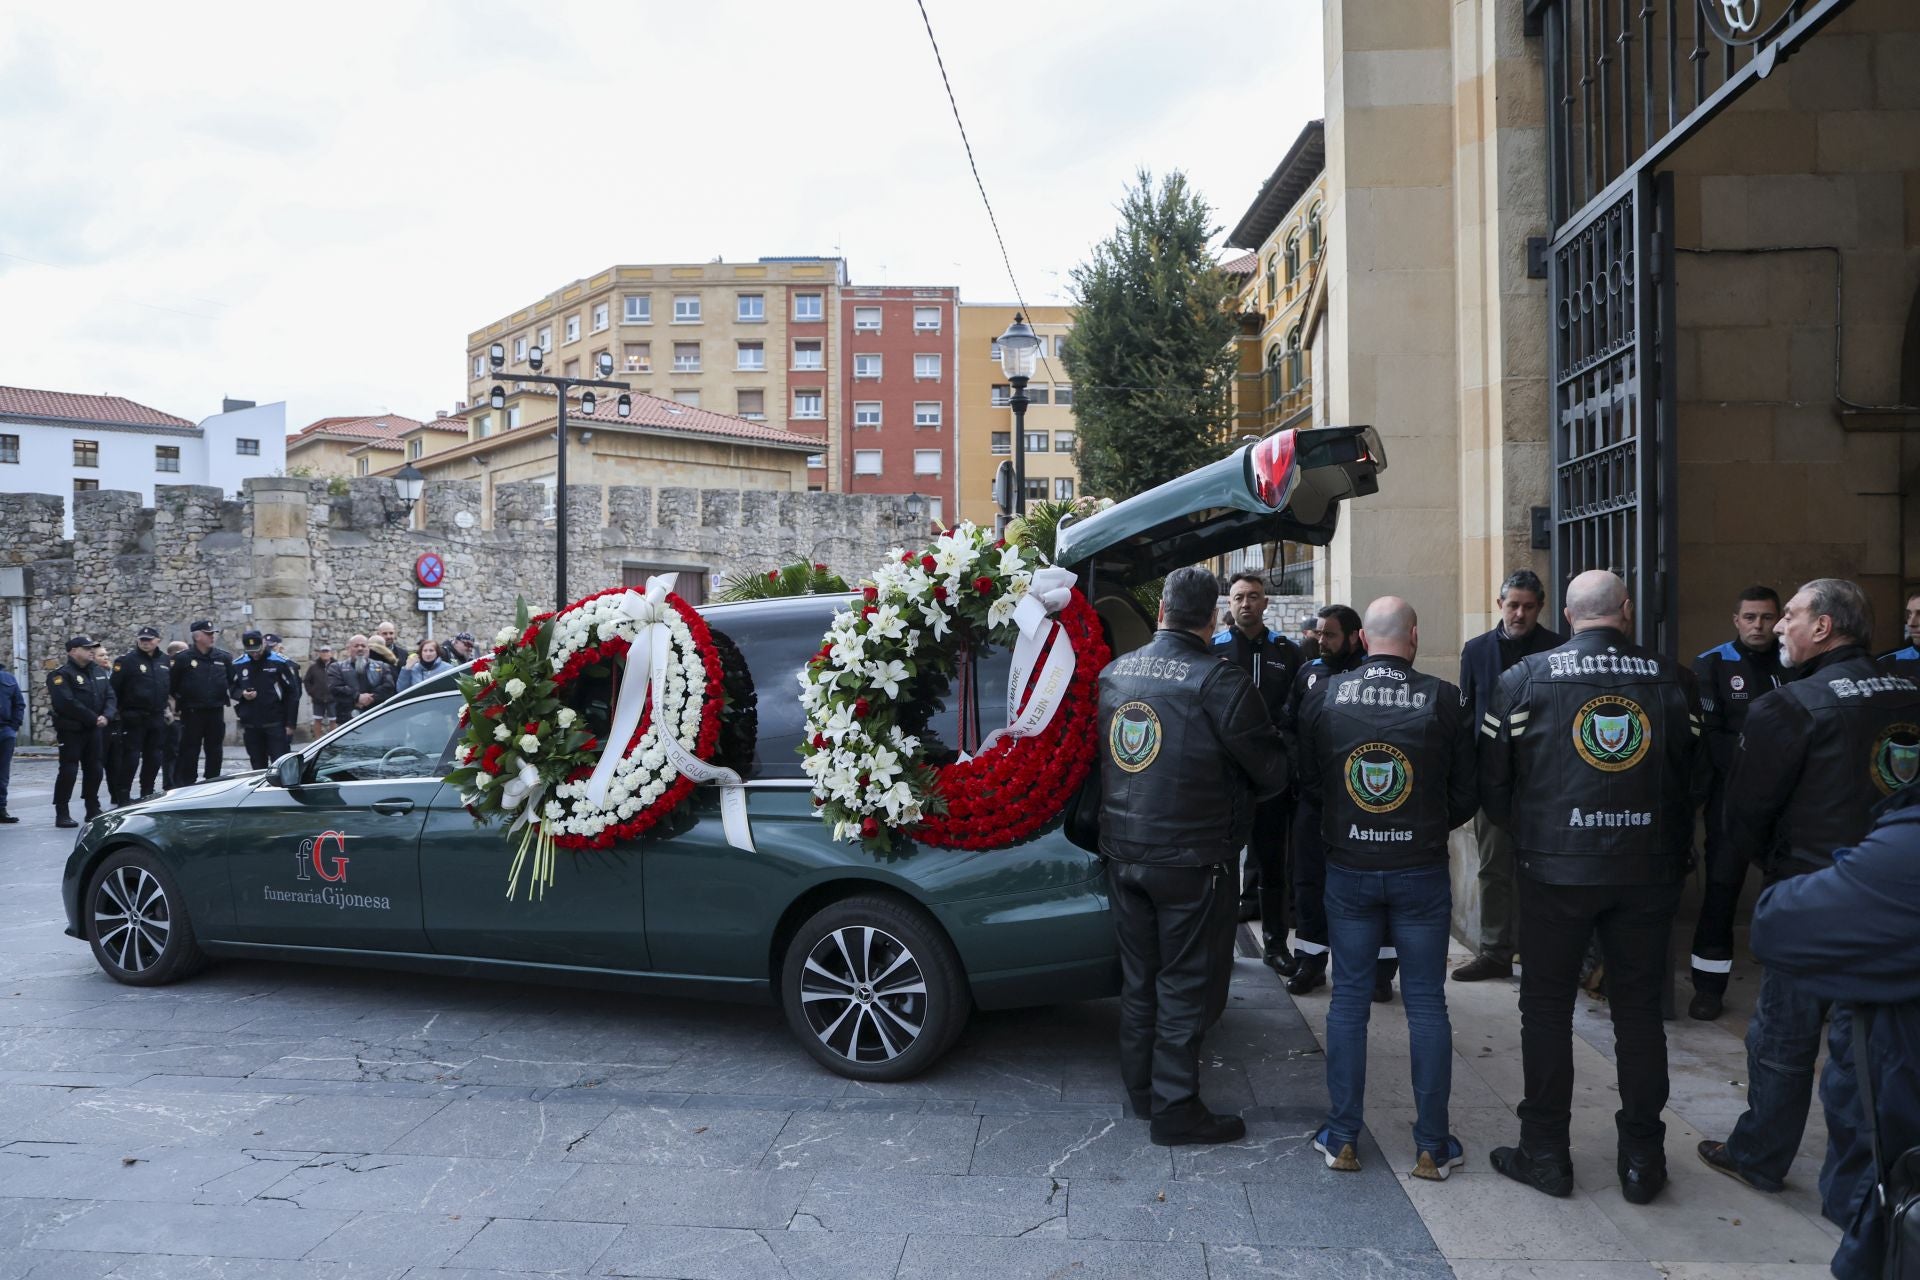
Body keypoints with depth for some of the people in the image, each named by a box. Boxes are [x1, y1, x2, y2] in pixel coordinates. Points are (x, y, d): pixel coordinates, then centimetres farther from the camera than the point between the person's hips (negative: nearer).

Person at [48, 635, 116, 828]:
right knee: (69, 770, -8)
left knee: (95, 769, 11)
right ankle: (62, 813, -3)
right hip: (71, 730, -7)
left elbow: (110, 696, 8)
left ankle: (93, 810, 21)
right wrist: (93, 718, -19)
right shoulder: (61, 674, -10)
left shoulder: (99, 671, 13)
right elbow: (67, 703, -21)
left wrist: (106, 716, -11)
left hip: (95, 729, 7)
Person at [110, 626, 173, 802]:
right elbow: (115, 688, -10)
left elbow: (171, 687, 19)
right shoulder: (126, 660, -7)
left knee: (154, 757, 9)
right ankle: (123, 796, 0)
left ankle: (147, 793, 20)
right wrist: (120, 710, -10)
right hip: (134, 718, -5)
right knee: (132, 757, -6)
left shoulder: (165, 660, 10)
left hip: (157, 717, 5)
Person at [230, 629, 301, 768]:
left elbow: (293, 694, -4)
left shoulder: (281, 662, -7)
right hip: (250, 725, 4)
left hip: (276, 724, -4)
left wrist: (290, 723, -6)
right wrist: (241, 694, -8)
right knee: (258, 766, 9)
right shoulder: (238, 665, 4)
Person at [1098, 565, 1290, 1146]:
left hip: (1122, 851, 6)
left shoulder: (1114, 672, 3)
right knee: (1187, 983, 6)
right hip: (1191, 856, -6)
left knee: (1139, 974, 18)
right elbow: (1271, 771, -10)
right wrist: (1238, 795, 10)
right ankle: (1175, 1108, 14)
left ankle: (1141, 1087, 31)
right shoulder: (1218, 680, -17)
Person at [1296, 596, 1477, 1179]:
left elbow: (1307, 783, 4)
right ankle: (1432, 1146, 15)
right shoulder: (1442, 700, -9)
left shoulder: (1327, 697, -5)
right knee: (1426, 1002, 8)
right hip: (1422, 870, -1)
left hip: (1348, 869, 1)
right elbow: (1466, 794, -1)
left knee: (1348, 997, 10)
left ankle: (1342, 1137, 16)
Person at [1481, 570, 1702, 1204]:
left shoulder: (1525, 677, -7)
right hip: (1648, 869, 2)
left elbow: (1492, 780, -3)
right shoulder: (1673, 680, -1)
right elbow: (1696, 778, 3)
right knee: (1640, 1009, 13)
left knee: (1547, 1007, 9)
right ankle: (1643, 1160, 21)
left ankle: (1545, 1153, 16)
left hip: (1554, 867, -2)